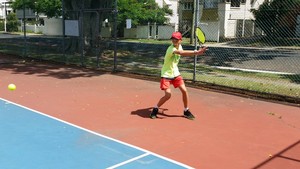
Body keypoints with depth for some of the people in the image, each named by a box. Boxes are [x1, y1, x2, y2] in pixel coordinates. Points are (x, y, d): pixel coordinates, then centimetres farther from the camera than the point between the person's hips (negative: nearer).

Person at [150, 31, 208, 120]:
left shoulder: (179, 46, 0)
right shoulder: (171, 49, -26)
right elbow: (182, 53, -45)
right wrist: (196, 52, -54)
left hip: (175, 73, 7)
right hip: (166, 74, -7)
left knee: (184, 91, -3)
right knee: (168, 95, -15)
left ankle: (186, 111, 15)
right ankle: (155, 109, 9)